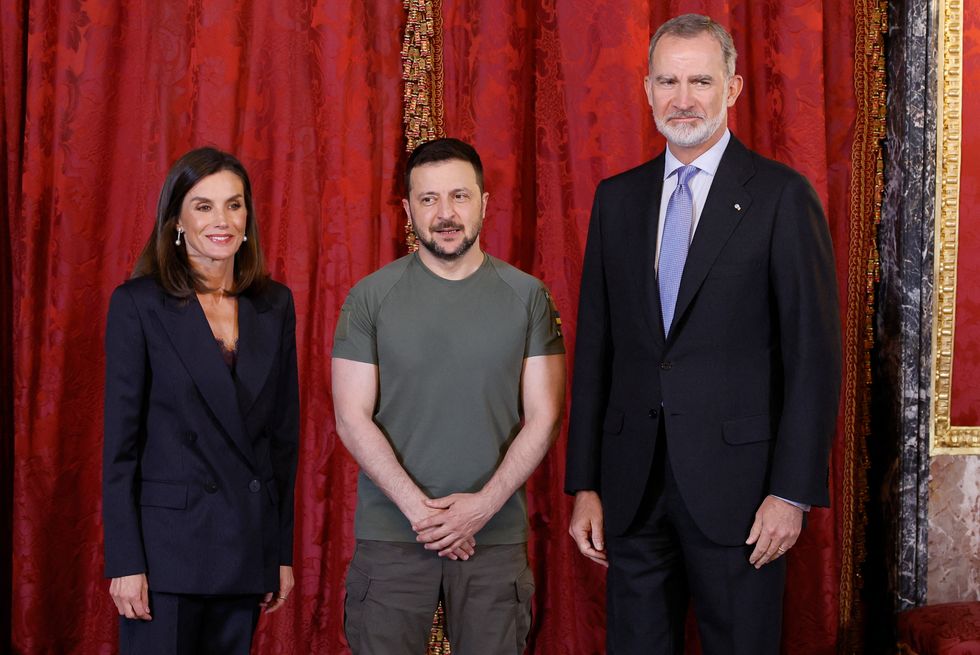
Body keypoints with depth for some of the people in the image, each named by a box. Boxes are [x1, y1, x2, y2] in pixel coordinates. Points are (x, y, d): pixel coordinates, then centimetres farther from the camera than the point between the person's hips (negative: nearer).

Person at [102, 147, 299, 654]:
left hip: (248, 543, 4)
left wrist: (283, 550, 9)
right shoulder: (138, 304, -4)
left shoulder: (274, 305, 8)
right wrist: (125, 562, -11)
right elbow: (120, 440, -6)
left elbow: (284, 433, 11)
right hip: (168, 542, -4)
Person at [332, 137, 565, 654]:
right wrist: (416, 507, -11)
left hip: (495, 534, 1)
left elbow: (543, 417, 0)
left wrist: (485, 503, -11)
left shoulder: (526, 296, 3)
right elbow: (353, 418, -2)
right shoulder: (371, 297, 1)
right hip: (390, 533, 0)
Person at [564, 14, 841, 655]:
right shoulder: (617, 198, 10)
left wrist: (792, 491, -11)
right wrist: (585, 484, 6)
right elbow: (594, 347, 10)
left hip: (735, 487, -4)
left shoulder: (782, 196, -4)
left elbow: (814, 354, -6)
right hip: (632, 487, 4)